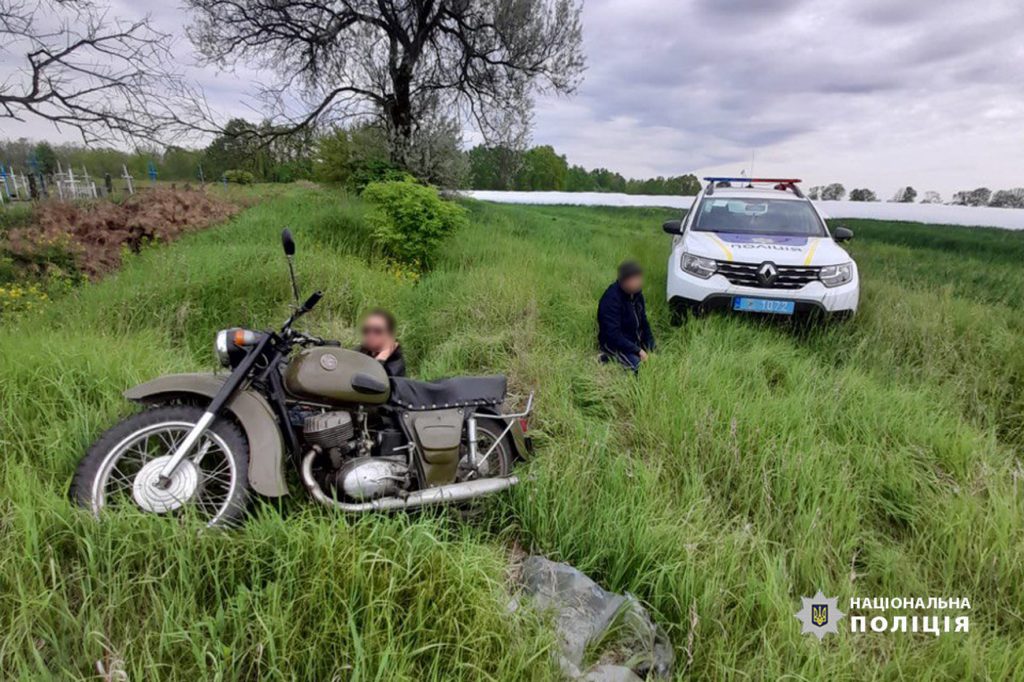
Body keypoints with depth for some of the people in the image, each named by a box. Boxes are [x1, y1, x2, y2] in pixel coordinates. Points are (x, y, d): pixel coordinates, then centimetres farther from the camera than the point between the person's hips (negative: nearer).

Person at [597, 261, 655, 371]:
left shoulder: (636, 293, -4)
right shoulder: (611, 299, -28)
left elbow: (643, 320, 7)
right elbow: (613, 335, -28)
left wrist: (651, 346, -1)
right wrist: (637, 351, -27)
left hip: (633, 338, 8)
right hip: (613, 343, -8)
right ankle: (612, 358, -3)